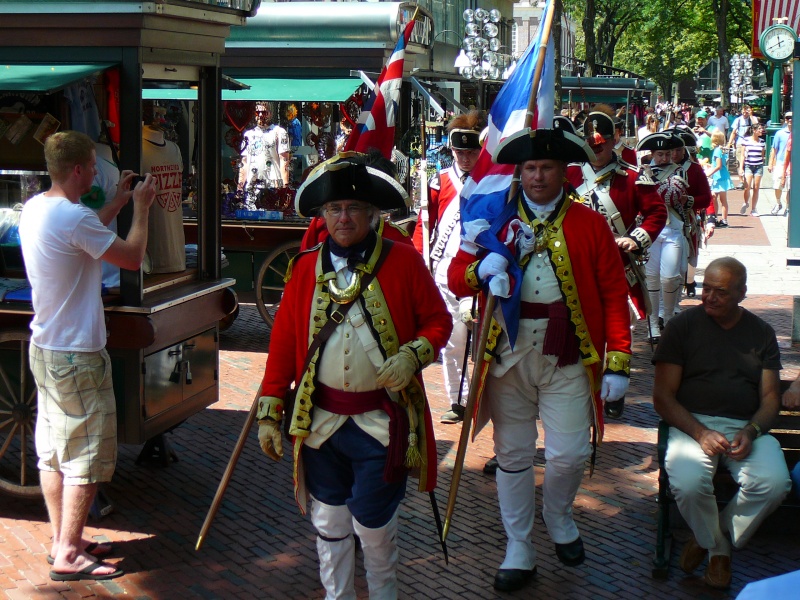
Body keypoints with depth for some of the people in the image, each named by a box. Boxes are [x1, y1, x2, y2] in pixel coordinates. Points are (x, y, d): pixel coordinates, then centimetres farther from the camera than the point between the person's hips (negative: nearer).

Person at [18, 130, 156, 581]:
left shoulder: (35, 208, 7)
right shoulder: (73, 217, -22)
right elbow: (133, 257, -16)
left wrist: (117, 204, 24)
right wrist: (141, 208, -3)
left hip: (44, 349, 10)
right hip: (77, 355, -10)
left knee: (53, 450, 15)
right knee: (87, 456, -2)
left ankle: (64, 539, 25)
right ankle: (69, 555, 3)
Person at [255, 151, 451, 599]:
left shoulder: (403, 261, -4)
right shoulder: (307, 267, 3)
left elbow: (439, 321, 1)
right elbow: (283, 343, 4)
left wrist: (413, 356, -19)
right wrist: (269, 413, 2)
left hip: (382, 422, -3)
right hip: (319, 421, 3)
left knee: (373, 521, 3)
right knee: (329, 522, 13)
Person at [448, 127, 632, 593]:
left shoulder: (590, 224, 2)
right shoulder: (497, 217, 6)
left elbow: (615, 295, -1)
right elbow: (456, 278, 3)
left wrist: (618, 363, -7)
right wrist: (480, 269, -21)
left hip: (568, 360, -1)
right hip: (508, 357, 2)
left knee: (569, 454, -1)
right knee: (513, 454, 8)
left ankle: (559, 517, 32)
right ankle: (519, 551, 22)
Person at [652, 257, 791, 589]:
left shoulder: (761, 333, 14)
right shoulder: (682, 326, 5)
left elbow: (770, 397, 11)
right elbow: (662, 396, 0)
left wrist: (750, 433, -11)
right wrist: (700, 433, -16)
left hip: (747, 427, 2)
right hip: (692, 424, -2)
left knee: (774, 483, -29)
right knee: (688, 484, -33)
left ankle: (717, 537, 2)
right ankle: (717, 546, 3)